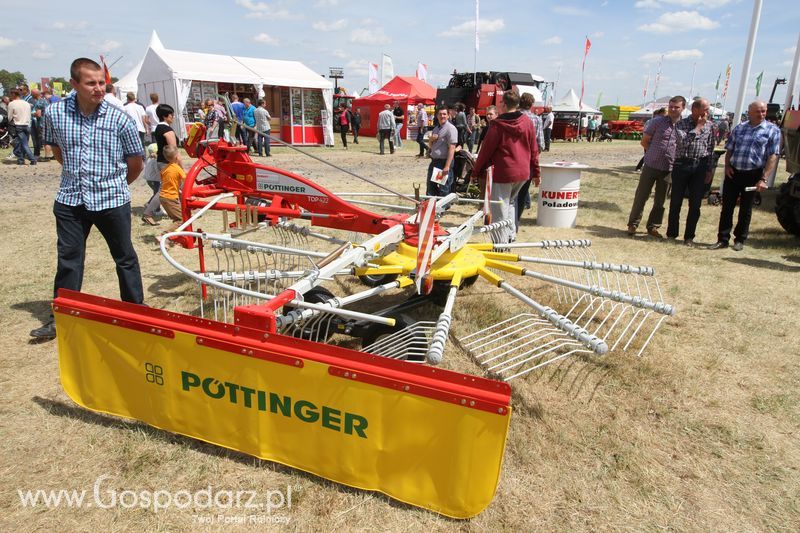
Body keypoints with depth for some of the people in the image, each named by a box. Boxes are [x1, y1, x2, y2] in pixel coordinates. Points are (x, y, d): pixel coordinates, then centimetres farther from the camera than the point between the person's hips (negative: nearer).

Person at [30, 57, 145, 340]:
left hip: (111, 200, -2)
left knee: (124, 257, 9)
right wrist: (78, 176, 13)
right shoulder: (55, 113, -1)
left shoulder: (119, 119, -9)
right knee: (68, 258, 9)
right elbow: (57, 151, 17)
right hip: (70, 200, 3)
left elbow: (135, 163, 3)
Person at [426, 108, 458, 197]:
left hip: (444, 162, -8)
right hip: (434, 161, 8)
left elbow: (452, 148, -18)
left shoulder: (450, 128, -11)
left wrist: (447, 166, -24)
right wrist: (431, 139, -2)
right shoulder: (436, 128, 14)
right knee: (430, 187, 16)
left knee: (443, 191, -1)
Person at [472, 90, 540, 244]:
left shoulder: (498, 124, -11)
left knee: (499, 209, 2)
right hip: (523, 172, 6)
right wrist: (536, 173, 15)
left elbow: (486, 149, -6)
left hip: (504, 172, -5)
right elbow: (534, 150, 7)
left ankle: (501, 243, 3)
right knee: (511, 202, 25)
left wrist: (477, 171, 4)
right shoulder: (527, 122, 3)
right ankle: (511, 235, 21)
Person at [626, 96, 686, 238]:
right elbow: (644, 141, 3)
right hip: (650, 166, -2)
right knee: (641, 196, 2)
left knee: (660, 201, 9)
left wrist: (672, 157, 2)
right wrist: (655, 153, 2)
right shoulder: (658, 121, -2)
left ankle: (653, 227, 20)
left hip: (668, 169, 2)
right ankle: (633, 224, 12)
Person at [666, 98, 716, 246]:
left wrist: (710, 170, 7)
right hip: (682, 164, -2)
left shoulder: (709, 126, 7)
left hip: (700, 166, 2)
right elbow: (684, 140, -19)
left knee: (695, 204, 3)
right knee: (676, 201, 4)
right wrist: (698, 126, -11)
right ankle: (671, 233, 17)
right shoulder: (681, 123, -2)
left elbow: (711, 148, 11)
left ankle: (689, 236, 13)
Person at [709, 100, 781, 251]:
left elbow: (773, 156, -6)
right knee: (727, 207, 3)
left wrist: (764, 179, -14)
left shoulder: (772, 130, -2)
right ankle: (723, 239, 9)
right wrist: (727, 166, -4)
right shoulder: (739, 128, 8)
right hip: (733, 172, 2)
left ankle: (740, 240, 20)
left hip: (753, 175, -2)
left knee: (745, 209, 8)